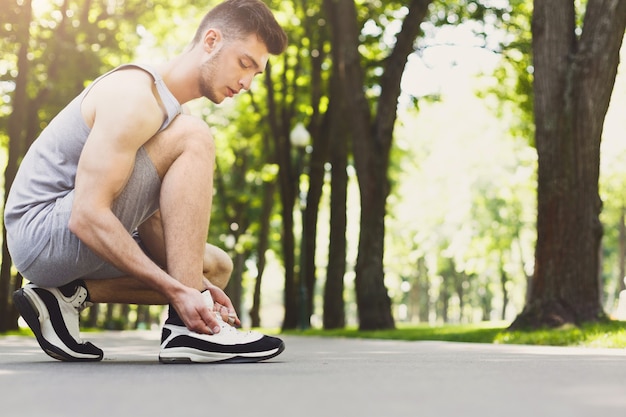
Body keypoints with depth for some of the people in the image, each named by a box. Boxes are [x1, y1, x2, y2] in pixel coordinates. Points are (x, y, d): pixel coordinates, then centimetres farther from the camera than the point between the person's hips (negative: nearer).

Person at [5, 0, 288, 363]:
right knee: (193, 138, -21)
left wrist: (196, 282, -2)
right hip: (42, 233, -10)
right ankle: (188, 330, -25)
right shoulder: (136, 95, -18)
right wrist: (177, 290, -28)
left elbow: (150, 216, 14)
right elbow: (87, 217, -27)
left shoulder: (169, 107, 14)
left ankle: (69, 295, 2)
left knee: (217, 267, 19)